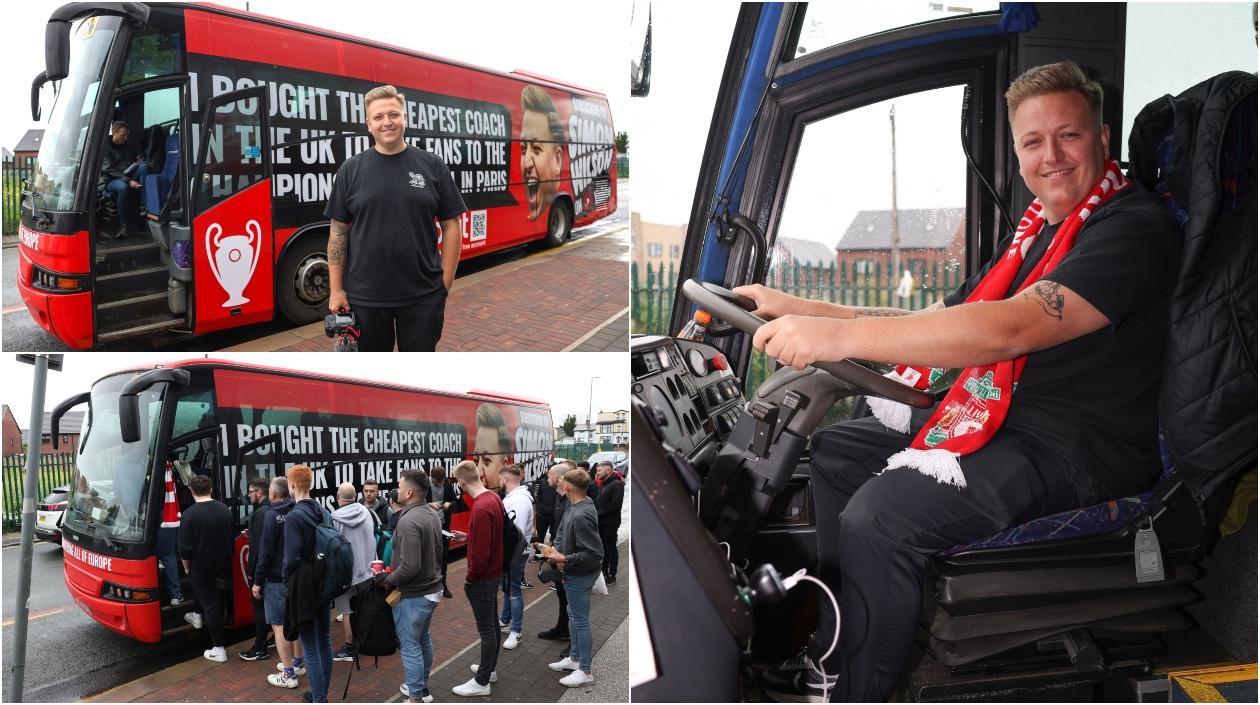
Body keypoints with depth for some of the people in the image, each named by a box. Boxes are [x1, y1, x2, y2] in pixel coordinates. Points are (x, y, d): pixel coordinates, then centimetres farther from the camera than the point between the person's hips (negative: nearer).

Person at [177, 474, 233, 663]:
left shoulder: (190, 514, -18)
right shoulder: (225, 510, 2)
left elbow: (185, 547, -16)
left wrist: (186, 567, 0)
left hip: (201, 567, -5)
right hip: (223, 564, 5)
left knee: (210, 604, 0)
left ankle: (219, 649, 3)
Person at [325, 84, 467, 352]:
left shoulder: (432, 166, 2)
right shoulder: (351, 170, 2)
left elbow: (451, 225, 2)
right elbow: (338, 232, 3)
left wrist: (445, 283, -3)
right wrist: (336, 290, -2)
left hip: (423, 296, 0)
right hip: (365, 297, 1)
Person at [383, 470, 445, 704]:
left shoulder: (408, 521, -26)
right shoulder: (433, 513, 3)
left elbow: (410, 567, -29)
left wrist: (388, 579, -15)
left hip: (412, 595, -9)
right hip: (431, 588, 9)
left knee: (410, 646, 3)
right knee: (424, 640, 22)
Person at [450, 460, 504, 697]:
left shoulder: (481, 508, -27)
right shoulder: (493, 497, 2)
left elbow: (481, 553, -26)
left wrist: (470, 578, -14)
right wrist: (468, 535, 16)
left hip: (482, 577, -9)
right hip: (494, 572, 9)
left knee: (486, 629, 0)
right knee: (492, 623, 21)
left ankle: (482, 682, 10)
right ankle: (489, 667, 35)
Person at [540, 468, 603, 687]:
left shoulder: (582, 516, -30)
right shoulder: (572, 506, -2)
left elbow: (595, 553, -29)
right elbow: (562, 531, 13)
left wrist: (564, 559, -24)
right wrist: (556, 550, -5)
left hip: (581, 576, -9)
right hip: (573, 573, 9)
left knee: (581, 620, 3)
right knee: (574, 616, 23)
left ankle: (585, 671, 15)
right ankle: (574, 658, 40)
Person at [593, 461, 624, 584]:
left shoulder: (617, 484, -13)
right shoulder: (603, 484, 15)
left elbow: (615, 505, -21)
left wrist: (600, 514, -16)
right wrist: (596, 513, 1)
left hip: (610, 522, -8)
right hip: (601, 522, 8)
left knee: (610, 548, -1)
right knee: (603, 548, 15)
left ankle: (612, 575, 6)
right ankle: (604, 572, 25)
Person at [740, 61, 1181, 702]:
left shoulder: (1135, 228, -16)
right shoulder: (1038, 230, 14)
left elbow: (1011, 329, -32)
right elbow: (939, 319, 13)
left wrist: (838, 336, -40)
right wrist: (798, 310, 3)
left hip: (1075, 450, -10)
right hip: (1000, 413, 10)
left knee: (880, 514, -27)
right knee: (833, 450, 9)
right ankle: (828, 643, 14)